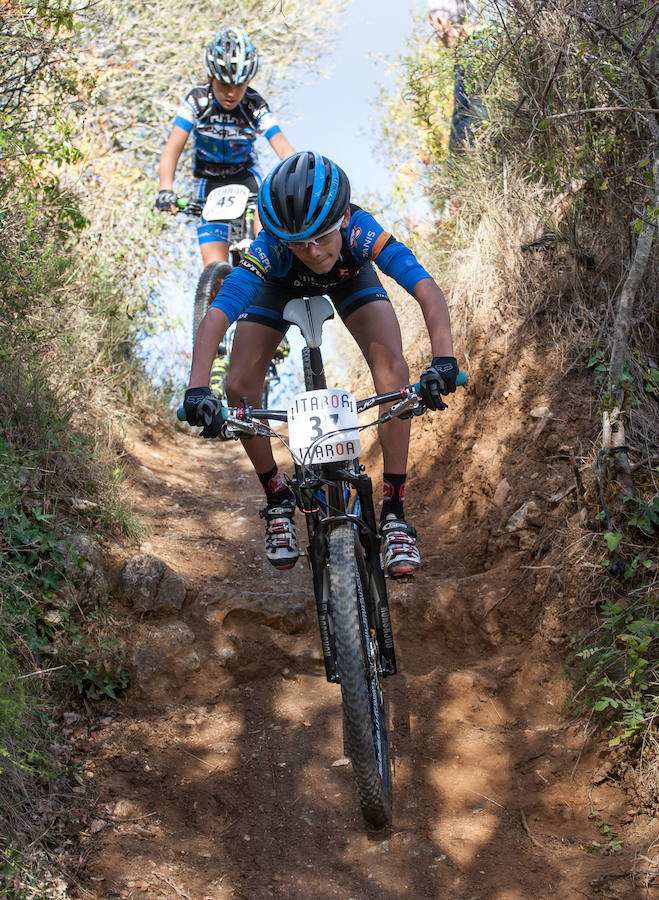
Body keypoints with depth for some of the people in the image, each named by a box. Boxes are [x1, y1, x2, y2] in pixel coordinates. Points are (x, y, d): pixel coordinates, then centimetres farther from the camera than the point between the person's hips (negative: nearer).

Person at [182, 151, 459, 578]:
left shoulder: (360, 231, -41)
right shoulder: (271, 248, -40)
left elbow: (426, 289, -51)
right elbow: (218, 313, -48)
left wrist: (443, 359, -66)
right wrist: (198, 388, -62)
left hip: (351, 280, 0)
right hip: (282, 286, 1)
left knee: (392, 367, -25)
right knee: (240, 388, -15)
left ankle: (394, 511, -16)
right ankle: (279, 499, 9)